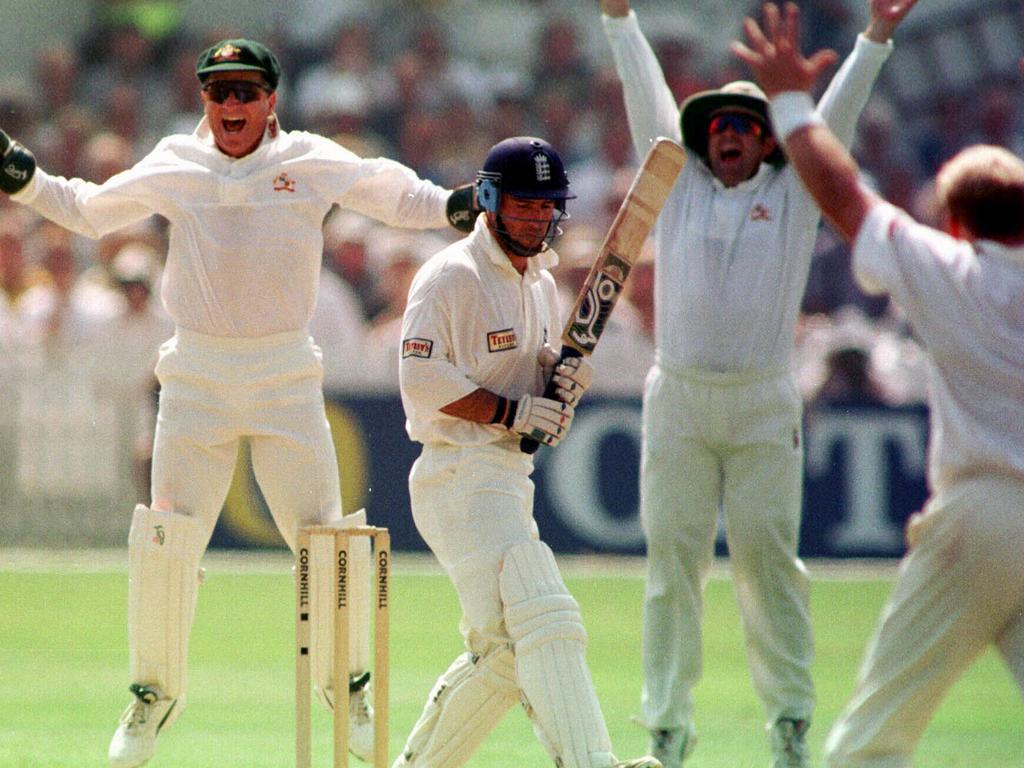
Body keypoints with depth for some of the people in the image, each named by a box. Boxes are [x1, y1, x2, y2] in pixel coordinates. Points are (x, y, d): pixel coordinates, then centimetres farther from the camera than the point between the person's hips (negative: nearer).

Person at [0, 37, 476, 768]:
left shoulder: (313, 163, 0)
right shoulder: (174, 166, 3)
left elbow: (399, 197, 4)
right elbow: (90, 211, 14)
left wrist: (461, 205, -13)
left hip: (287, 377, -1)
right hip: (197, 374, 1)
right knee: (166, 541, -4)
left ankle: (346, 684, 18)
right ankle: (155, 693, 14)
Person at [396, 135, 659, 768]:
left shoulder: (541, 283, 18)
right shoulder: (453, 275, -9)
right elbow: (421, 377, -18)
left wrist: (569, 382, -1)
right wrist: (511, 411, -21)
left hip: (511, 479, 10)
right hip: (460, 474, -10)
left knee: (504, 647, 13)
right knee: (543, 619, -21)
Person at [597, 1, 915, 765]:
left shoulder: (794, 192, 10)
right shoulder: (678, 182, 13)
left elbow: (832, 120, 5)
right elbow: (647, 97, 11)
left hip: (763, 407, -1)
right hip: (678, 401, 1)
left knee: (768, 554, -3)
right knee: (673, 560, -2)